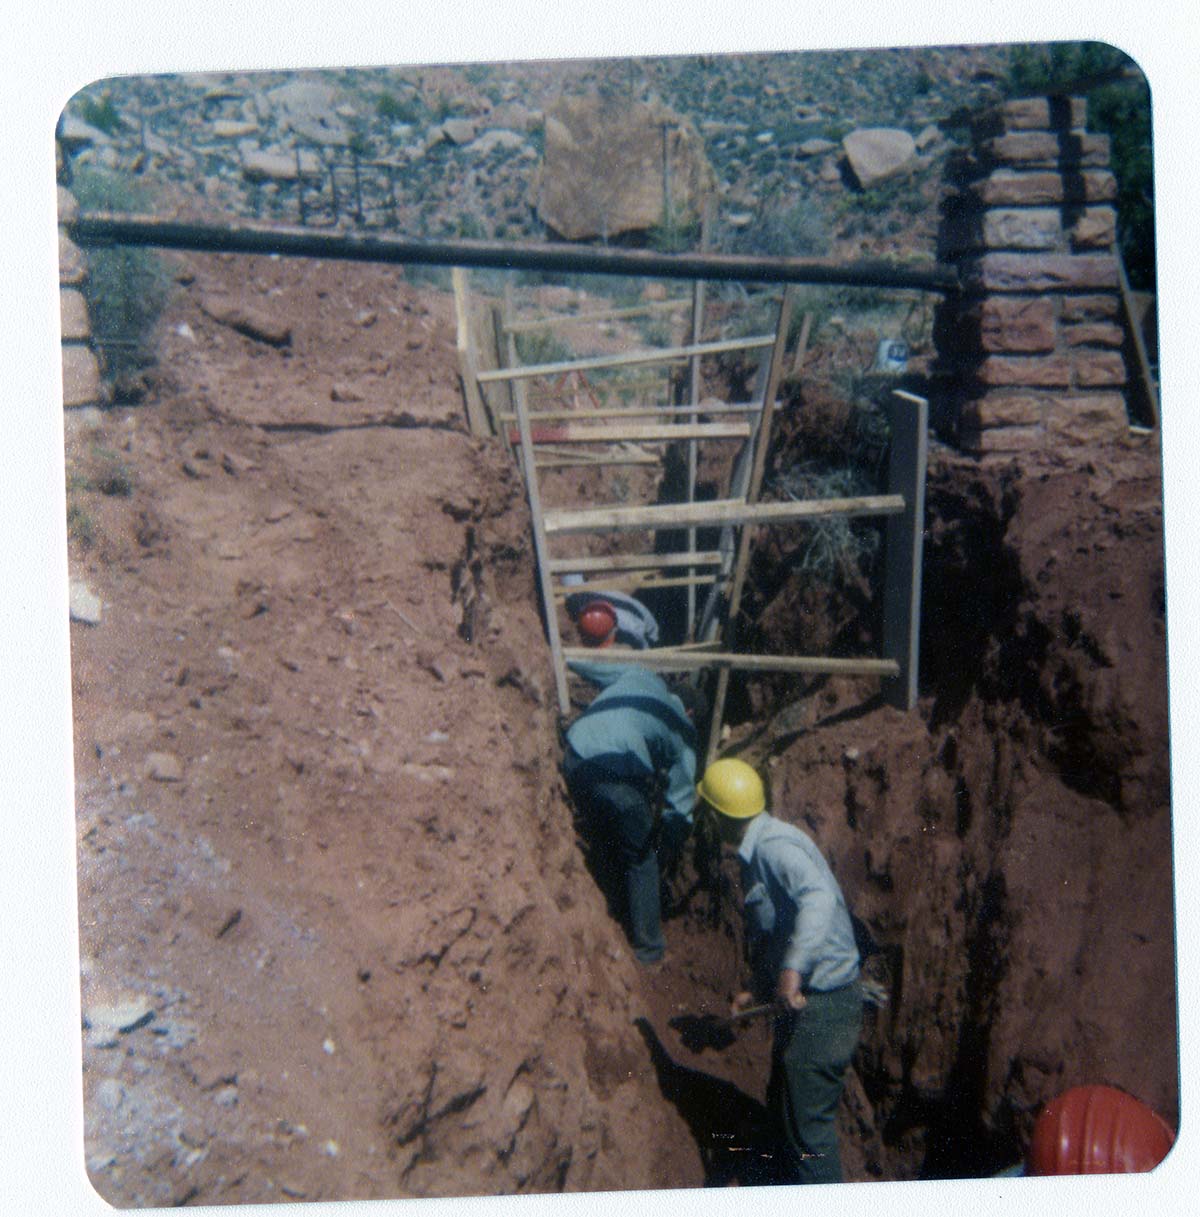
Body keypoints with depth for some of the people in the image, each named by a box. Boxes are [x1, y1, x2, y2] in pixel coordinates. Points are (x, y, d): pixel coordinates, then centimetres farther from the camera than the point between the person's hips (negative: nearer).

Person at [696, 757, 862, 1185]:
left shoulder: (774, 846, -21)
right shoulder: (757, 852, 11)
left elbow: (819, 897, -40)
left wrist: (792, 969, -49)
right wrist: (757, 990, 28)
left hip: (822, 1006, -10)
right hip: (801, 1000, 10)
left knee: (807, 1122, 2)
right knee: (783, 1107, 25)